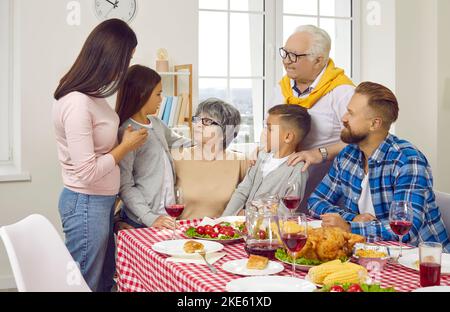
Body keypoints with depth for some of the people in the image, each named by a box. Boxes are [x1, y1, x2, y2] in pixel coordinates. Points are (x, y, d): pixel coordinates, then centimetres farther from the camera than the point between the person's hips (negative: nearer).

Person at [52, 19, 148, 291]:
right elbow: (87, 172, -23)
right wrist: (127, 146, -13)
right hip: (86, 204, -9)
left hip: (103, 201, 9)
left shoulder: (90, 94, 5)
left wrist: (125, 140, 3)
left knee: (106, 279, 18)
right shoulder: (77, 102, -24)